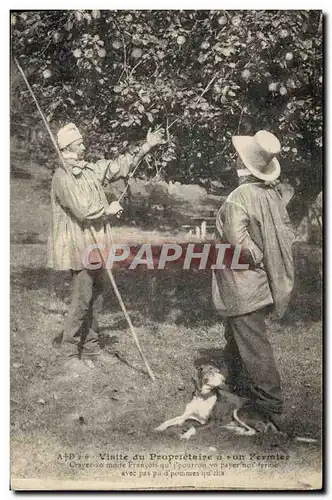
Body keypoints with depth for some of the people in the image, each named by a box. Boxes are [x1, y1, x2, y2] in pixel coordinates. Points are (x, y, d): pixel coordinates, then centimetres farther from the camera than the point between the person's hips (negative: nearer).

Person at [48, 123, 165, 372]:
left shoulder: (91, 170, 10)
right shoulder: (63, 177, -15)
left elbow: (120, 165, 15)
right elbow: (83, 211, -23)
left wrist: (147, 147, 10)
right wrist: (108, 210, -7)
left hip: (94, 246, 8)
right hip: (78, 247, -8)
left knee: (94, 300, 13)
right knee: (81, 301, -4)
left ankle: (91, 349, 24)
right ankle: (70, 354, 9)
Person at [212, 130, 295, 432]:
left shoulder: (240, 198, -24)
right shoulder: (272, 194, 2)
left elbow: (238, 241, -33)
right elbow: (287, 231, 9)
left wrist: (256, 257, -15)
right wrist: (271, 259, 11)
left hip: (244, 287, -9)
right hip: (262, 283, 9)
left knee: (253, 345, 1)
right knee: (237, 337, 25)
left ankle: (269, 408, 13)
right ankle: (238, 383, 43)